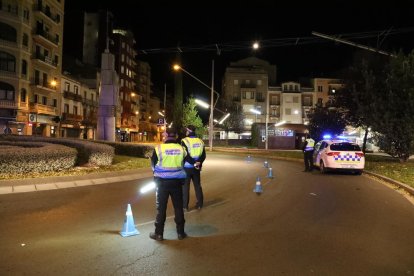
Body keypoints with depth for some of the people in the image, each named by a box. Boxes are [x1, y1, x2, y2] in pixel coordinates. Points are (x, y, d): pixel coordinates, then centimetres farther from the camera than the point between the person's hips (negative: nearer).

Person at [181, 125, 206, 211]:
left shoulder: (184, 141, -10)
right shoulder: (200, 141, 7)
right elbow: (203, 155, 3)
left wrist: (194, 163, -15)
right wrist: (198, 163, -10)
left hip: (187, 167, -5)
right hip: (196, 167, 5)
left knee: (185, 186, 4)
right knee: (197, 185, 14)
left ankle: (185, 205, 6)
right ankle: (199, 204, 18)